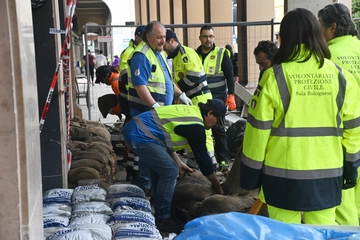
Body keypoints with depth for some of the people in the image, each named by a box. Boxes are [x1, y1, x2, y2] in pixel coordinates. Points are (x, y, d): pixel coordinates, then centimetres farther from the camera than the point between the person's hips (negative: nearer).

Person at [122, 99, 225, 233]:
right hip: (140, 136, -10)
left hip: (132, 129, 10)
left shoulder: (189, 112, 18)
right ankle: (162, 219, 5)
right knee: (170, 171, -4)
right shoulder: (195, 126, -9)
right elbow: (202, 158, -3)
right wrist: (218, 188, 10)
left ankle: (160, 208, 34)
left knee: (159, 168, 22)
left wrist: (178, 163, 23)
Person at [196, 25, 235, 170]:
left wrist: (231, 95, -13)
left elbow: (229, 75, -4)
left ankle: (223, 159, 4)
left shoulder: (221, 53, -3)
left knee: (218, 128, -2)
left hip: (217, 98, -3)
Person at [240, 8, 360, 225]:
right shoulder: (341, 76, 1)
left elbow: (258, 128, -6)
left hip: (283, 172, -3)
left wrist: (251, 171, 4)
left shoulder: (275, 76, -9)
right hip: (327, 172, 3)